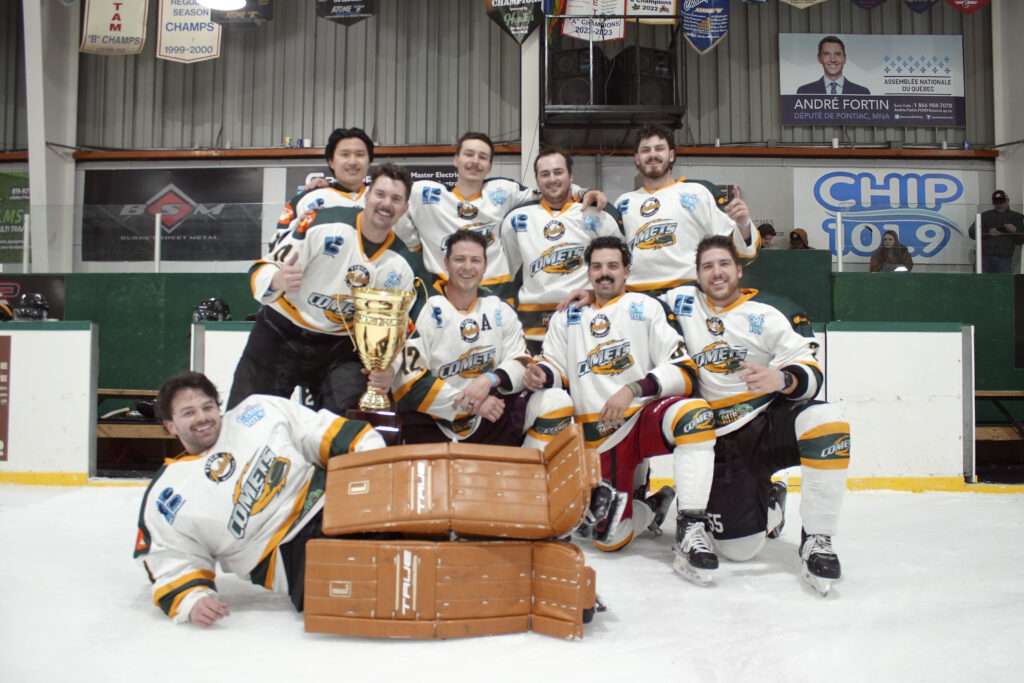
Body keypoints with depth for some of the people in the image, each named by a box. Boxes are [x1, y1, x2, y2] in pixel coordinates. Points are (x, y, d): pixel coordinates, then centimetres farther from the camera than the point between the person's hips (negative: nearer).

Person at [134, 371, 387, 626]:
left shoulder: (258, 411, 12)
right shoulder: (164, 499, 10)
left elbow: (324, 430, 10)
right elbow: (174, 567, 11)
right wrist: (192, 601, -11)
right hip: (289, 553, -2)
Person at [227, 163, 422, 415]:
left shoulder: (403, 268, -3)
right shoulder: (323, 224, -15)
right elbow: (261, 271, -14)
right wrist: (276, 281, -38)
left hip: (340, 347, 2)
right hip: (281, 332, -2)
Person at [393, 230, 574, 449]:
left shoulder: (500, 311, 10)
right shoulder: (424, 310, -6)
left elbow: (521, 363, 8)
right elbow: (408, 380, -12)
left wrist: (489, 379, -15)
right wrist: (471, 403, -14)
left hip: (487, 418, 5)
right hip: (431, 426, -5)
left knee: (557, 402, -12)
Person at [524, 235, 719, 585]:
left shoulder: (646, 308, 2)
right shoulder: (567, 316, 13)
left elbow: (684, 371, -7)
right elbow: (557, 368, 10)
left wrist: (633, 390, -21)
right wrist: (541, 373, -14)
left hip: (647, 417, -2)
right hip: (600, 435, 2)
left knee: (694, 412, -37)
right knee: (610, 537, -11)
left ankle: (690, 528, -32)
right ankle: (650, 506, 24)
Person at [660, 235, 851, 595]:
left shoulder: (766, 317, 1)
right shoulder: (683, 303, 7)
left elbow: (811, 374, -6)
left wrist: (782, 379, -28)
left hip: (771, 420, -1)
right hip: (723, 440, 1)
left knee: (826, 421, -36)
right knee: (737, 548, -12)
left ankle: (816, 539, -22)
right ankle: (768, 501, 26)